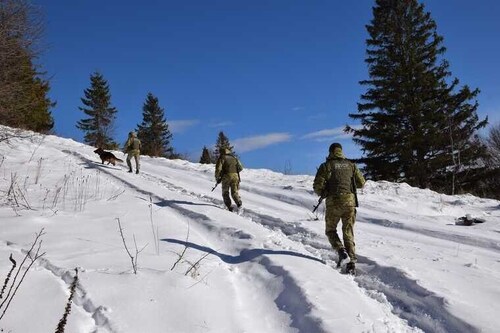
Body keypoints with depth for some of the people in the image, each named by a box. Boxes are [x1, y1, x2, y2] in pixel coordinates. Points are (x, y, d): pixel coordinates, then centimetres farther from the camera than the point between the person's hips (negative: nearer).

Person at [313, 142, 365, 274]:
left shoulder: (326, 166, -1)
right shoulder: (351, 165, 8)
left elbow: (317, 186, -6)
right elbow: (361, 183, 12)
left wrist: (323, 193, 15)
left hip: (333, 202, -3)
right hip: (350, 201, 3)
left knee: (330, 230, 16)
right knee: (348, 233, 10)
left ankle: (341, 250, -8)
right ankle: (352, 262, 1)